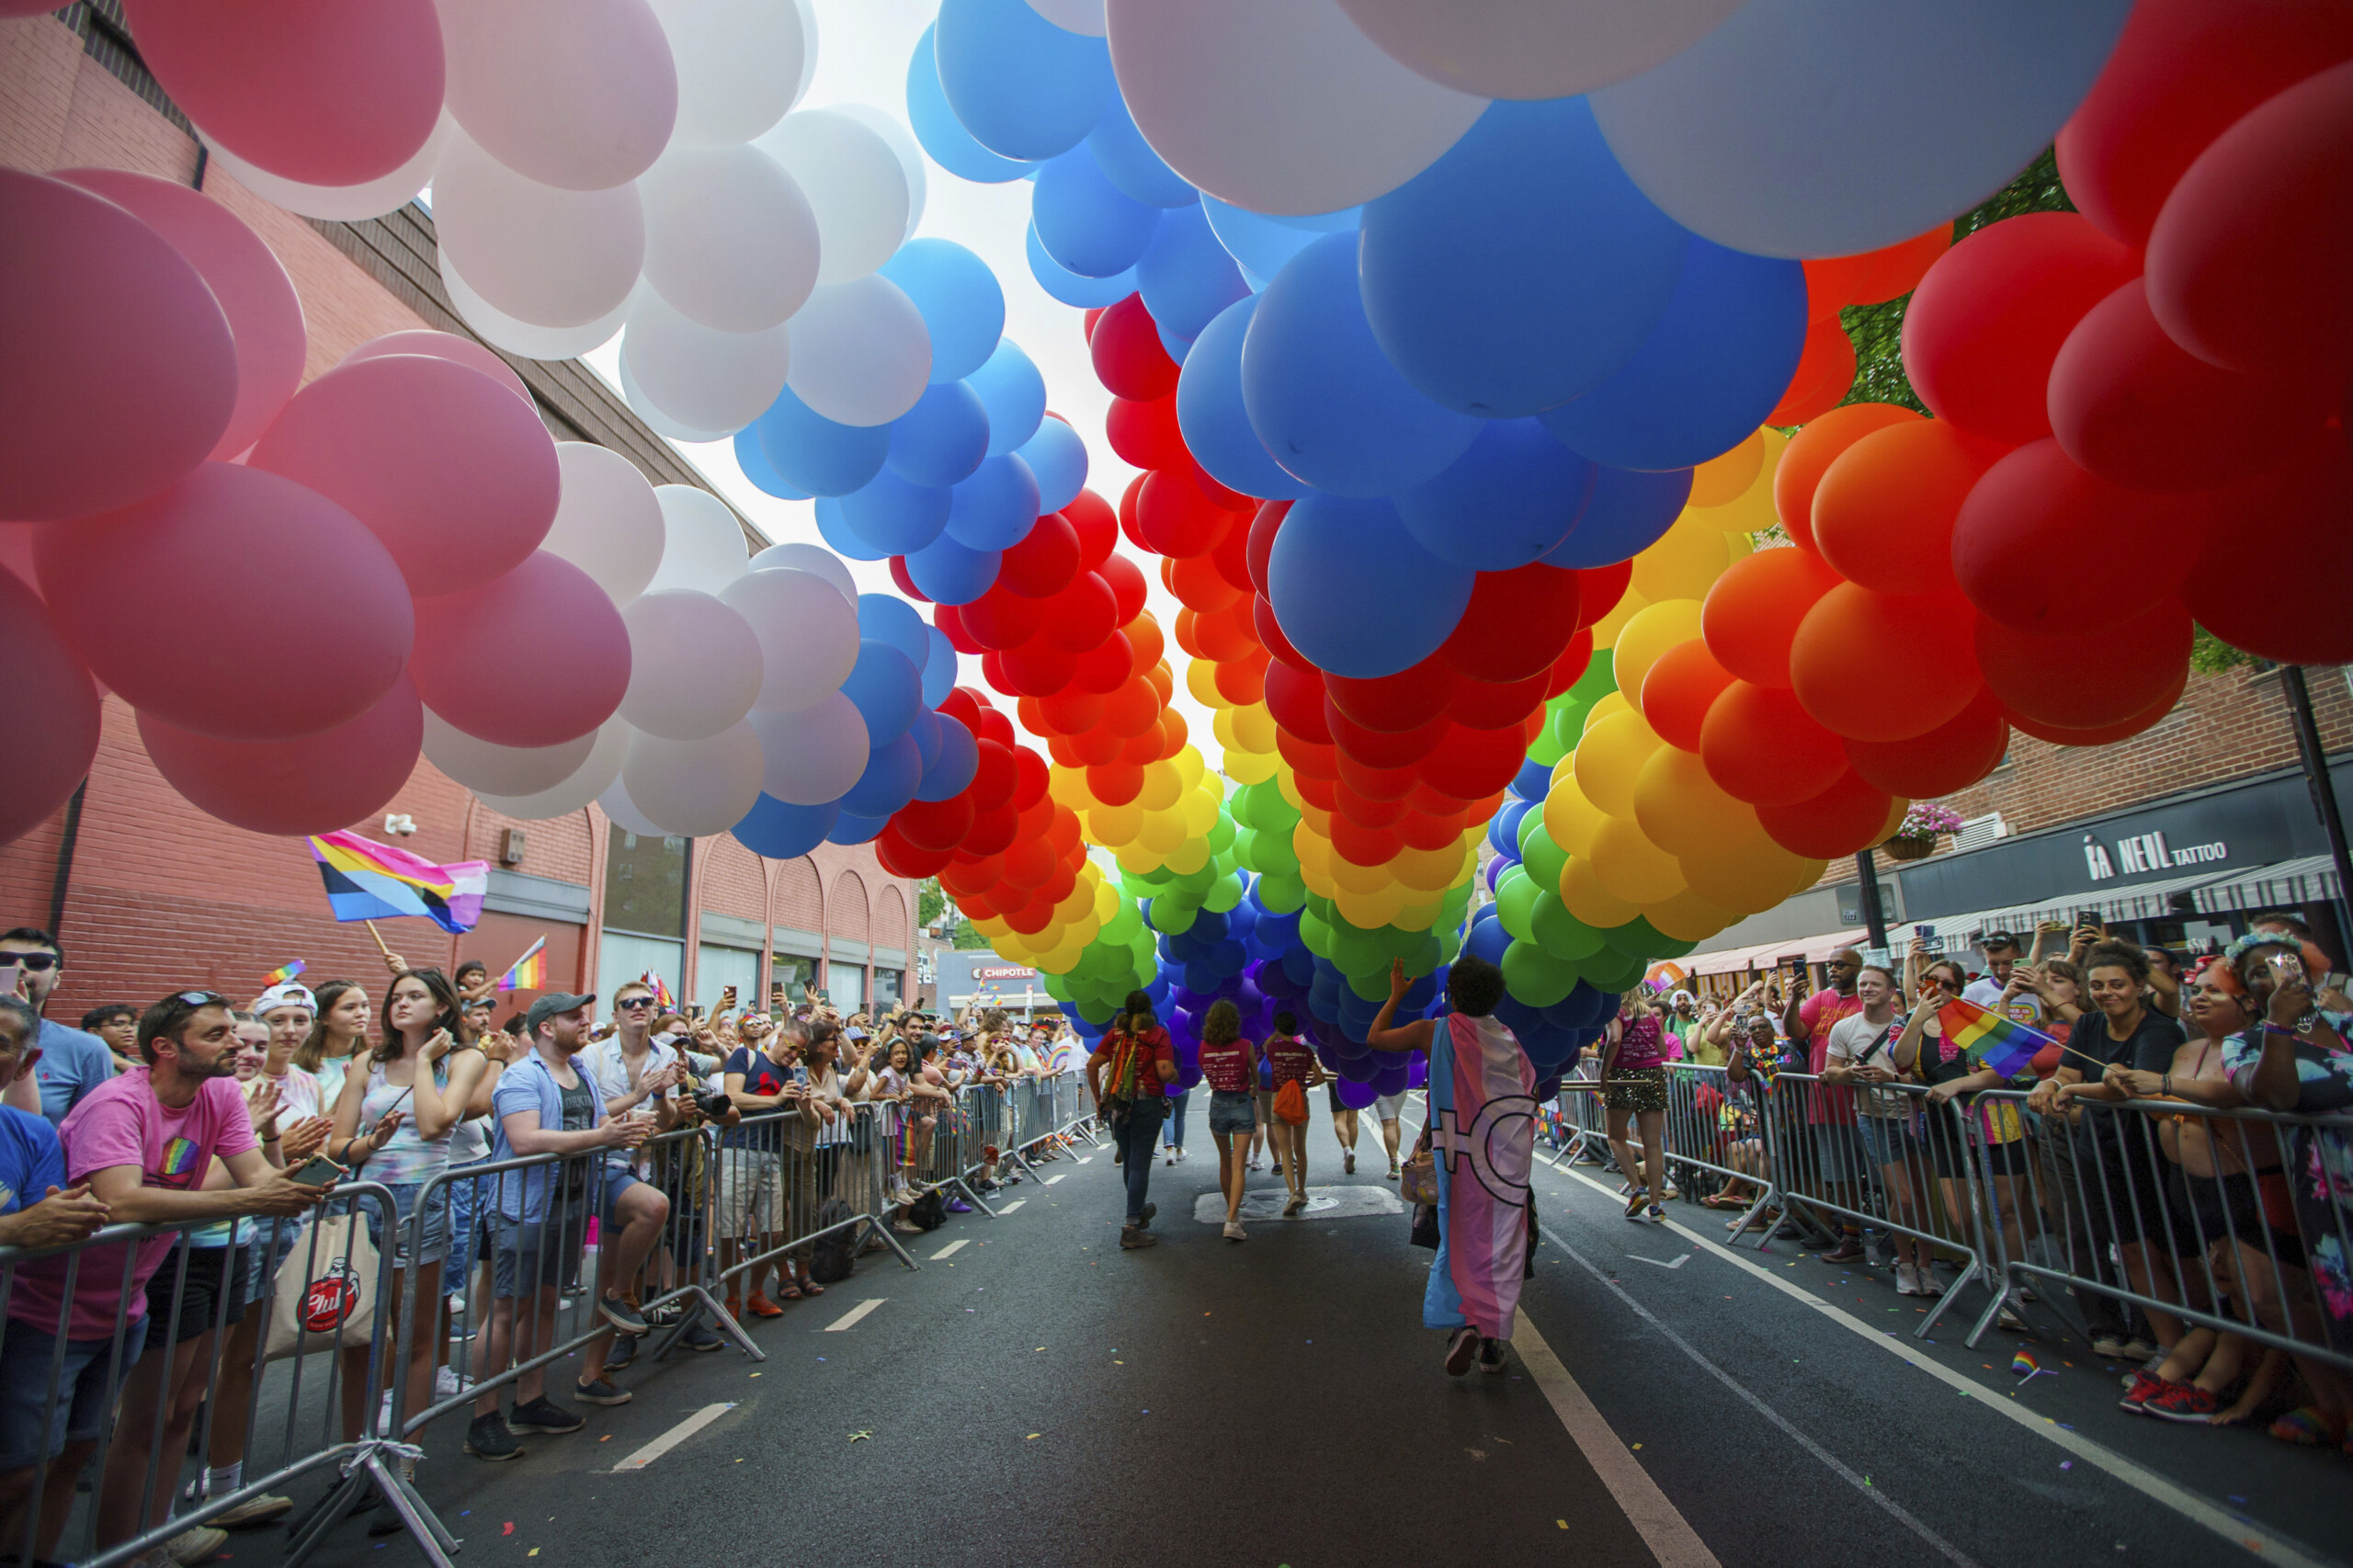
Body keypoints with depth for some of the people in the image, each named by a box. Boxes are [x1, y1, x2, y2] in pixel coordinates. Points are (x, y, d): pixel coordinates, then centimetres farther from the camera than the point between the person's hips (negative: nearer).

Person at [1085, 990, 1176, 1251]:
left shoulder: (1114, 1033, 7)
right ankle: (1132, 1227, -2)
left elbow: (1092, 1064, 1)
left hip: (1116, 1105, 4)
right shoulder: (1158, 1034, -5)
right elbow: (1165, 1072, -16)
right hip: (1147, 1102, -4)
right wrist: (1175, 1076, 6)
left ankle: (1139, 1210, 39)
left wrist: (1098, 1099, 8)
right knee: (1140, 1164, 0)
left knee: (1128, 1162, 19)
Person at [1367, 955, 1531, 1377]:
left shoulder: (1435, 1032, -6)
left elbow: (1375, 1038, 5)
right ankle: (1494, 1342, 12)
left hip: (1462, 1156, -2)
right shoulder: (1508, 1037, 3)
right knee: (1502, 1245, 9)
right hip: (1509, 1157, 2)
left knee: (1459, 1241, 10)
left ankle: (1463, 1322, -10)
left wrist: (1396, 994, 14)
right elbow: (1530, 1091, 8)